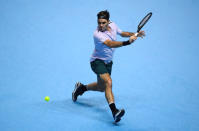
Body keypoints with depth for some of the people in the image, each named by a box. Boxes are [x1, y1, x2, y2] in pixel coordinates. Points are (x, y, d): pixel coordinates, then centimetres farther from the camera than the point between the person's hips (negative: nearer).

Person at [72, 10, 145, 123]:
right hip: (97, 61, -8)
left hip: (108, 62, 8)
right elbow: (110, 44, -44)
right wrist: (127, 42, -53)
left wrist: (135, 34, 0)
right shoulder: (97, 34, -29)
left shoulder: (113, 25, -6)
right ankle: (114, 111, -38)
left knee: (101, 88, 20)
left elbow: (122, 33, 14)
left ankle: (81, 87, 45)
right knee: (108, 82, -30)